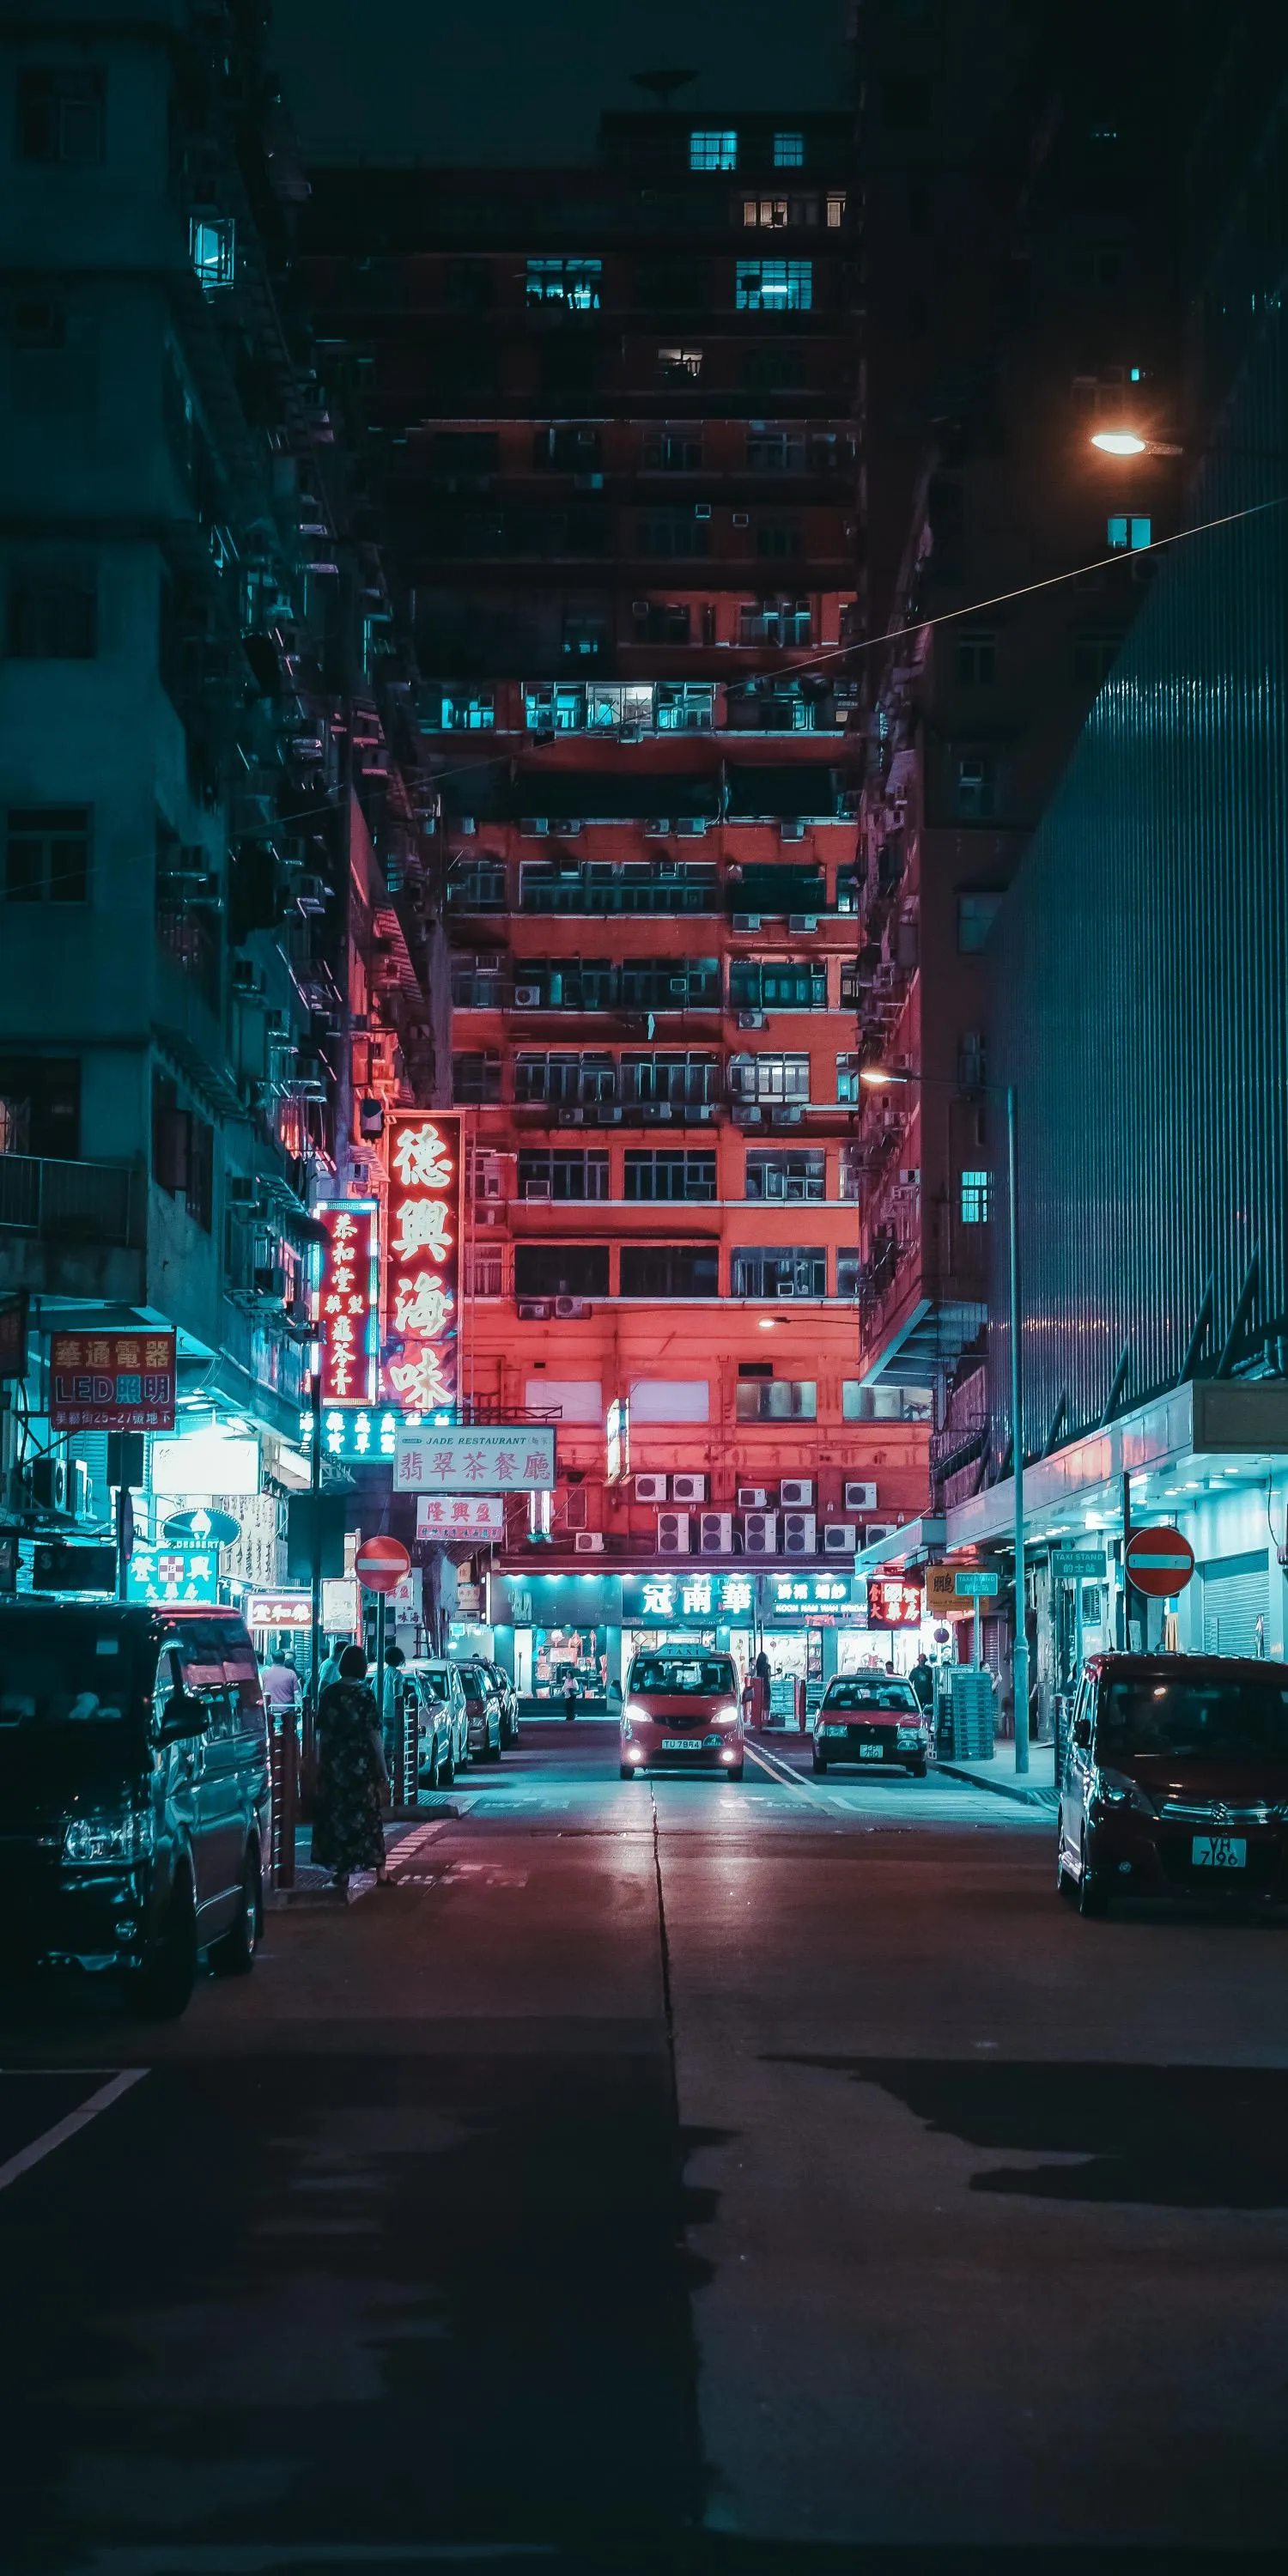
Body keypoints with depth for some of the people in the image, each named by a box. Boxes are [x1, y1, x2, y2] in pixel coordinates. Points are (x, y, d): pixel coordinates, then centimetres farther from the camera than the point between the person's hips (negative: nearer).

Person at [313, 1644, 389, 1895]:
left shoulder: (329, 1693, 1)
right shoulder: (364, 1693, -7)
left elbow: (322, 1732, 5)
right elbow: (374, 1734, -8)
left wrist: (320, 1762, 14)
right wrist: (383, 1769, -2)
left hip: (333, 1762, 2)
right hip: (361, 1761, -2)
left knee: (335, 1814, 7)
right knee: (366, 1815, 7)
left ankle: (342, 1874, 8)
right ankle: (379, 1869, 15)